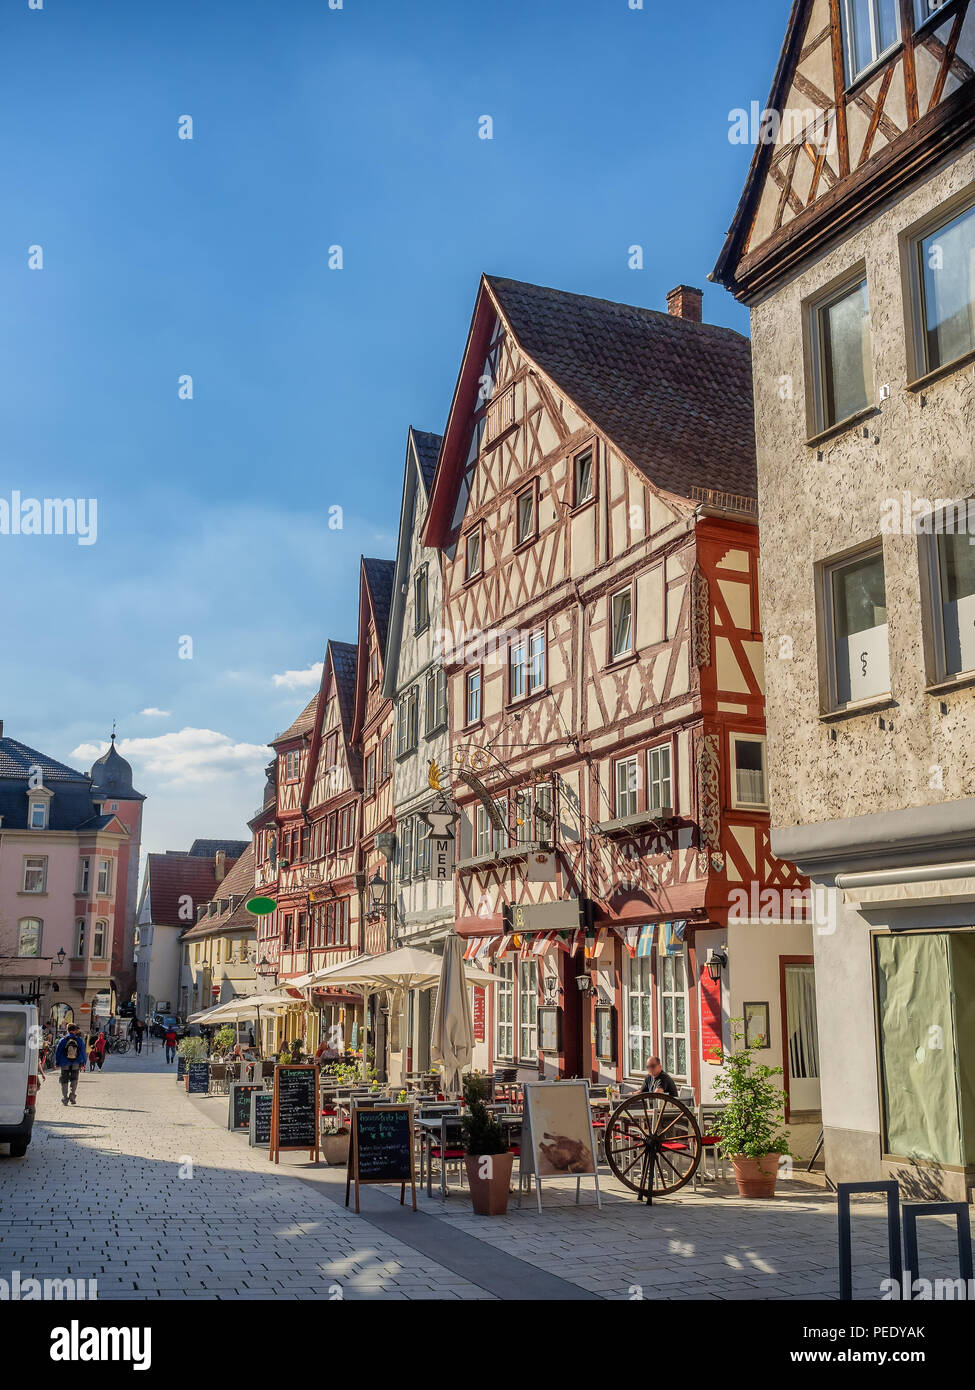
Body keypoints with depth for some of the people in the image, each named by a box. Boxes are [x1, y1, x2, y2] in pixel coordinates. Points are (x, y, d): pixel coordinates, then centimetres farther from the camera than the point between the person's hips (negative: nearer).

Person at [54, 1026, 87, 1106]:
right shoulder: (79, 1040, -1)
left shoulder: (63, 1040, -2)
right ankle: (72, 1096, -5)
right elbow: (83, 1052, 5)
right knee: (74, 1081, 9)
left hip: (65, 1065, 0)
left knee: (64, 1082, 8)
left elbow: (57, 1052, 2)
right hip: (76, 1065, 0)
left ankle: (64, 1099, 6)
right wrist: (83, 1062, 15)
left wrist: (57, 1063, 12)